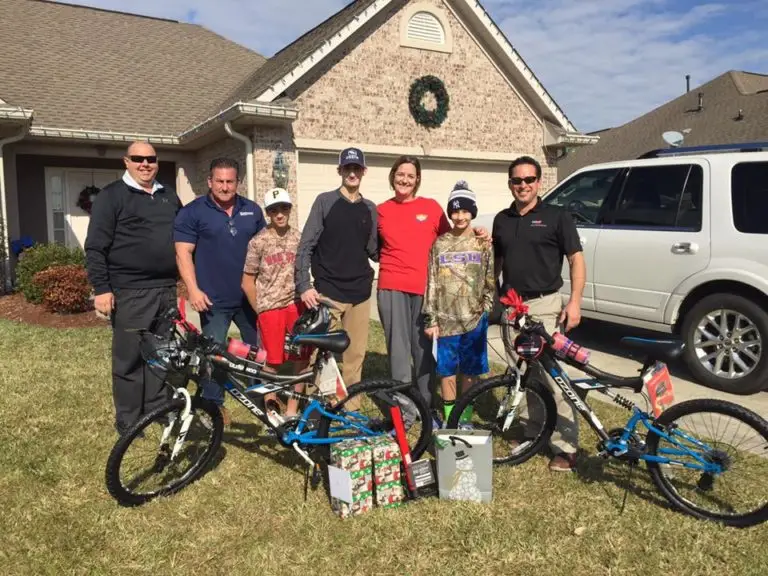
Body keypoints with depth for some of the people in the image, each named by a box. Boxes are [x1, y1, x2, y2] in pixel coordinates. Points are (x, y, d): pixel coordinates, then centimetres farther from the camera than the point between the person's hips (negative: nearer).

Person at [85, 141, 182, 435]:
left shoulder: (169, 196, 16)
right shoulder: (111, 196, -2)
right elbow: (95, 247, -6)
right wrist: (101, 289, -13)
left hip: (166, 289, 5)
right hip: (130, 292, -5)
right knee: (129, 359, 1)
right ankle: (128, 423, 13)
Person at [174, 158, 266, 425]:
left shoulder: (252, 210, 9)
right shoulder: (192, 212, -4)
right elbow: (183, 253, -8)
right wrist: (193, 289, -17)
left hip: (250, 297, 4)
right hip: (214, 300, -4)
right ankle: (214, 406, 18)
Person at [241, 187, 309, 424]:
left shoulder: (298, 238, 4)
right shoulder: (258, 242, -5)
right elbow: (247, 281, 0)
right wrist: (260, 310, 1)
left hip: (297, 305, 3)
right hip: (270, 308, -3)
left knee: (302, 360, 2)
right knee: (272, 362, 3)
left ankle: (292, 411, 17)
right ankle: (270, 408, 23)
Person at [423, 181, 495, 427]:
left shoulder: (483, 244, 3)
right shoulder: (439, 244, 4)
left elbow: (490, 280, 5)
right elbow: (432, 283, 2)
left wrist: (486, 308, -4)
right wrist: (431, 319, -2)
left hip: (474, 318, 0)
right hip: (446, 318, 1)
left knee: (470, 371, 7)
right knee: (446, 370, 7)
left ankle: (465, 417, 22)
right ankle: (449, 418, 20)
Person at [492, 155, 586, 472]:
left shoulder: (556, 216, -2)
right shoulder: (502, 220, 12)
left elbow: (577, 259, -4)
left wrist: (574, 302, -13)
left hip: (545, 305, -5)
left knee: (552, 374, -8)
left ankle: (565, 446, -1)